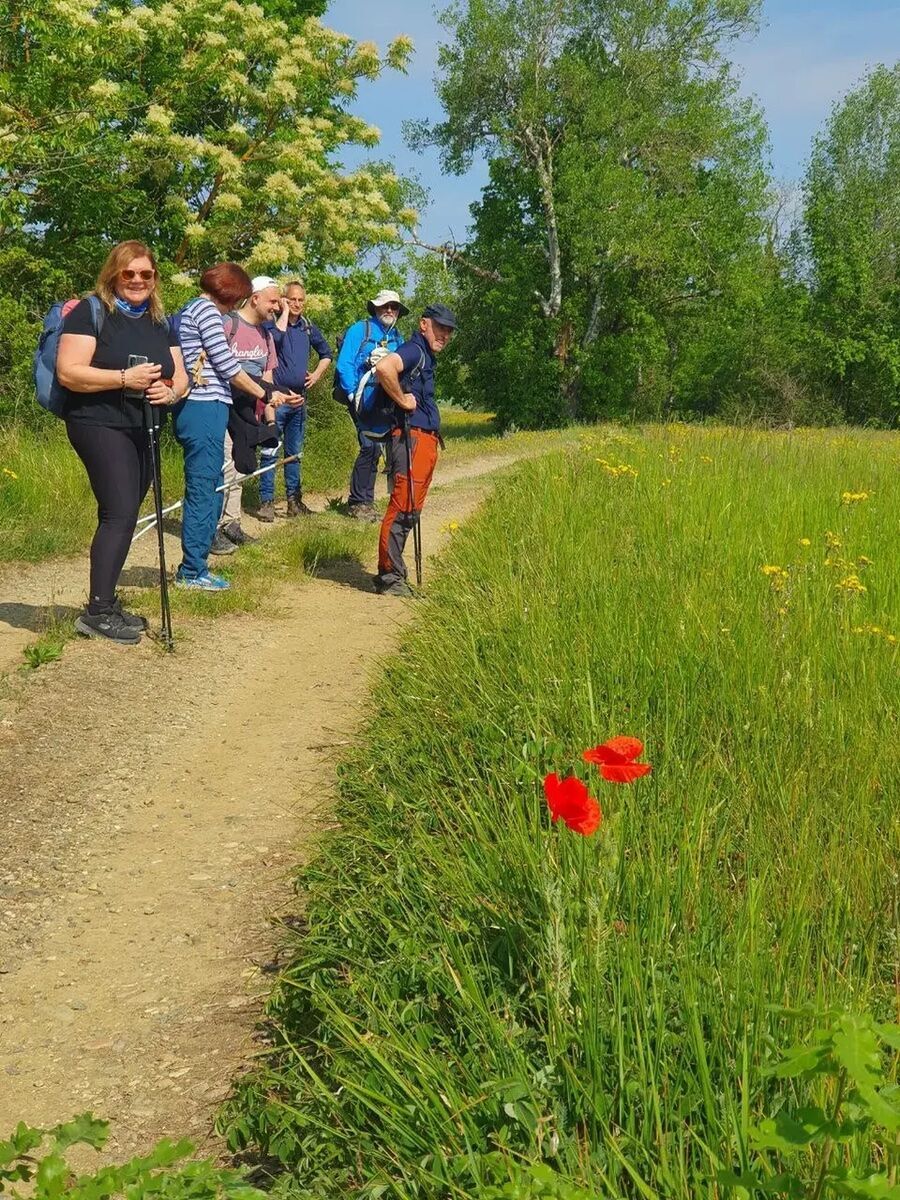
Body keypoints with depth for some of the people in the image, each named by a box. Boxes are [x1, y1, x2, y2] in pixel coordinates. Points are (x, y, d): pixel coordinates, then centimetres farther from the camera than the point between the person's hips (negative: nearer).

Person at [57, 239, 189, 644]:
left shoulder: (160, 322, 14)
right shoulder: (91, 313, -7)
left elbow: (180, 376, 13)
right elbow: (68, 372, -16)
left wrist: (170, 391, -10)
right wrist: (124, 378, -23)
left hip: (143, 430, 7)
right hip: (100, 426, -7)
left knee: (122, 516, 9)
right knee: (120, 512, -17)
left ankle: (107, 603, 16)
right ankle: (97, 611, -13)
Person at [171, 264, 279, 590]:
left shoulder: (191, 309, 22)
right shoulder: (207, 309, -9)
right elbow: (227, 364, -12)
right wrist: (262, 394, 0)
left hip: (196, 409, 10)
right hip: (205, 408, -10)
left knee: (210, 488, 14)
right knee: (202, 490, -5)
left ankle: (194, 567, 18)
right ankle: (192, 572, 0)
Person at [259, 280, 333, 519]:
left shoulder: (309, 328, 11)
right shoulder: (272, 323, -4)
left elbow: (327, 353, 25)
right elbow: (277, 335, -29)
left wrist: (317, 374, 10)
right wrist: (285, 312, -15)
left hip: (299, 398, 6)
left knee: (294, 453, 12)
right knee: (270, 452, -6)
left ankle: (294, 500, 18)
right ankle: (266, 501, -3)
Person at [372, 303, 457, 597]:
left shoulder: (426, 357, 22)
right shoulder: (414, 351, -9)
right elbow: (384, 367, -30)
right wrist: (403, 400, -19)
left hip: (425, 442, 11)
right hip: (411, 439, -11)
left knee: (410, 511, 12)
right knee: (402, 509, -10)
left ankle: (390, 575, 18)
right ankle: (390, 577, -7)